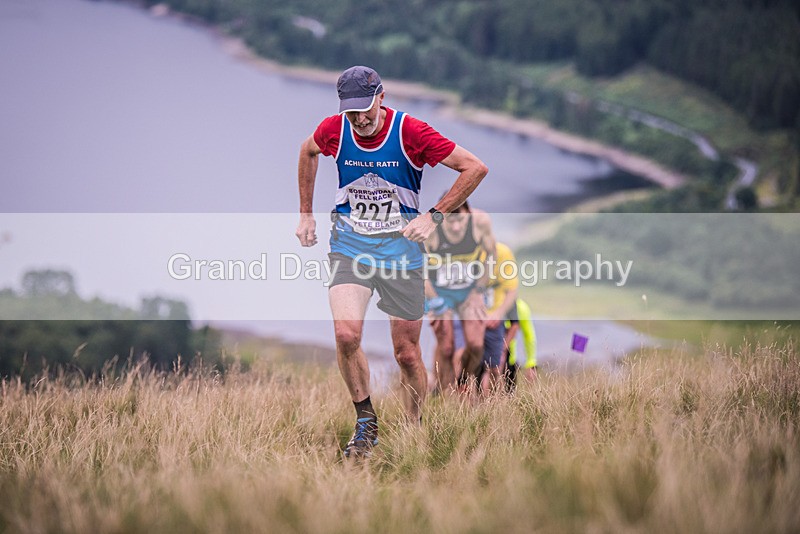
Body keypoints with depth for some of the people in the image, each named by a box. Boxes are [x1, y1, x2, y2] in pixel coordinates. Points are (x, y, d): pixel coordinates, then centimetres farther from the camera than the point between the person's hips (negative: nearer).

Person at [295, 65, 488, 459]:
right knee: (346, 334, -21)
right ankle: (365, 422, -2)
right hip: (349, 245, 1)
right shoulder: (333, 130, -6)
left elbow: (476, 167, -11)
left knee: (407, 353, 3)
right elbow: (308, 152, 19)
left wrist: (433, 217, -16)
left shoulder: (410, 132, -15)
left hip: (400, 248, -1)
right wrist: (306, 215, 17)